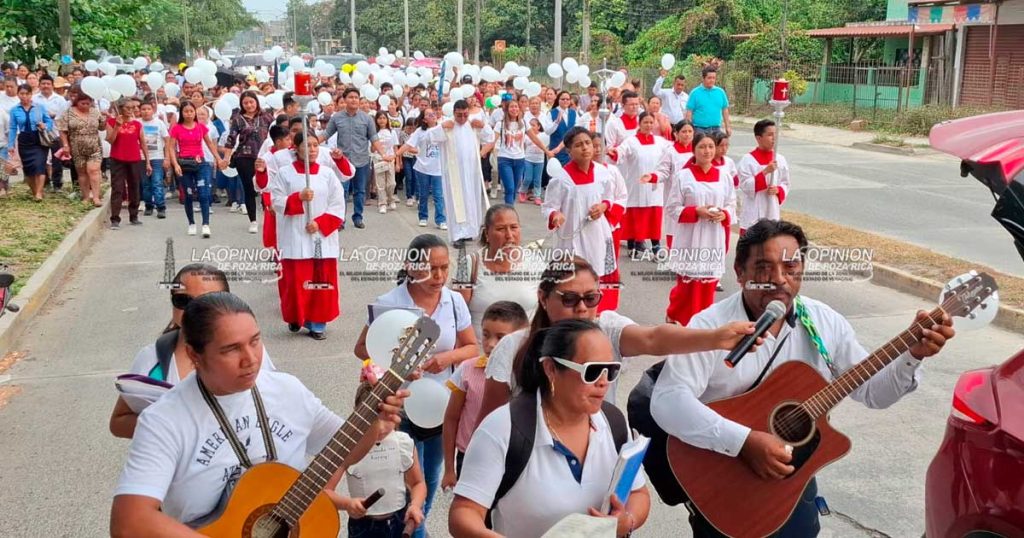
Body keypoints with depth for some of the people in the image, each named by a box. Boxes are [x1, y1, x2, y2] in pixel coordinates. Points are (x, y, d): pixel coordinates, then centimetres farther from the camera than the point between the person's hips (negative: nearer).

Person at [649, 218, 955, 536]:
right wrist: (744, 442, -35)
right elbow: (667, 402, -29)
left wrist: (912, 355, -13)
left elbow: (871, 391, 5)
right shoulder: (711, 327, -19)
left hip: (794, 479, 5)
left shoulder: (824, 322, -2)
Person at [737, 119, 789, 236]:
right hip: (753, 214, -4)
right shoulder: (748, 160, -9)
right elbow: (746, 186, -15)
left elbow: (786, 184, 12)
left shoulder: (780, 160, 5)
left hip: (772, 212, 5)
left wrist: (778, 190, -10)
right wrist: (765, 172, -23)